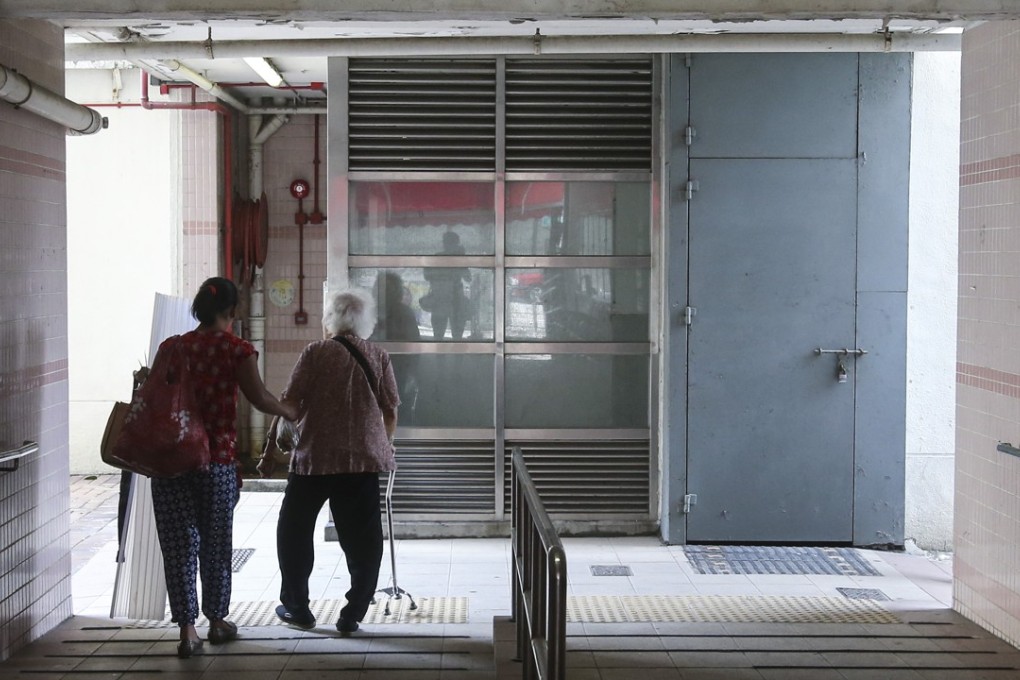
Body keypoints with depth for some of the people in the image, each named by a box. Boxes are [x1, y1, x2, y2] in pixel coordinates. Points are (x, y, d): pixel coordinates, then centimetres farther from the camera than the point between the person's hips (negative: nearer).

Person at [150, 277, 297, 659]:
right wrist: (291, 413, 12)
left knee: (179, 543, 5)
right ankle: (216, 622, 26)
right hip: (217, 459, -2)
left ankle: (187, 630, 3)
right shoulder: (236, 349, -7)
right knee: (215, 543, 13)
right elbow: (259, 398, -5)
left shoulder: (171, 347, 2)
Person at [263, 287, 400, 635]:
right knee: (361, 539, 7)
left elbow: (289, 407, -5)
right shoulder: (378, 357, 5)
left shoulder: (315, 353, -2)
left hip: (314, 457, -2)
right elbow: (390, 413, 6)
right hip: (364, 459, 2)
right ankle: (353, 614, 5)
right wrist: (381, 447, 22)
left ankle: (296, 607, 20)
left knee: (294, 531, 15)